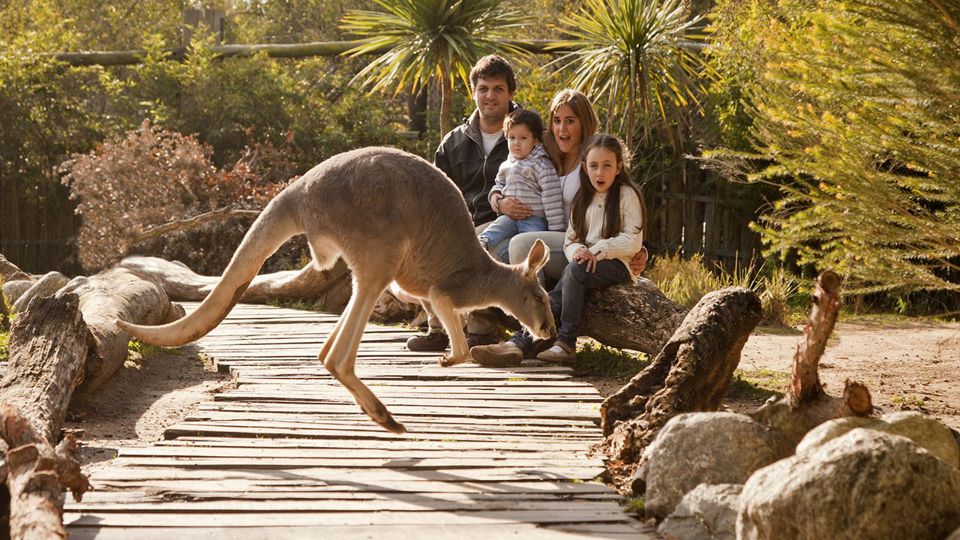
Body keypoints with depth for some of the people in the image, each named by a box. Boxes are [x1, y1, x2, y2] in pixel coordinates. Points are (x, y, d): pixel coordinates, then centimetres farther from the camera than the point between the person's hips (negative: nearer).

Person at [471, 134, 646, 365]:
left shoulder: (627, 195, 0)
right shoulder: (582, 200, 16)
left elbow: (633, 241, -9)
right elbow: (570, 239, 11)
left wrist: (597, 251, -18)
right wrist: (578, 251, -13)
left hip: (616, 265, -5)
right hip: (586, 264, 5)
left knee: (573, 271, -33)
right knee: (557, 298, -24)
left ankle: (566, 343, -34)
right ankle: (518, 344, -40)